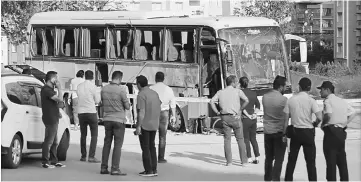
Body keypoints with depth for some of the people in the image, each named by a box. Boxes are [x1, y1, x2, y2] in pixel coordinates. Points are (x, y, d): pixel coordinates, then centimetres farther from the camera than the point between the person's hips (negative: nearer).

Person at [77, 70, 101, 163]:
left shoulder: (79, 86, 5)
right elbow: (97, 100, -4)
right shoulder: (93, 86, -10)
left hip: (81, 112, 5)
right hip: (91, 112, -5)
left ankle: (83, 156, 15)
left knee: (83, 135, 15)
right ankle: (91, 156, -9)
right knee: (94, 135, 1)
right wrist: (98, 94, 13)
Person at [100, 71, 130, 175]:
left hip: (107, 119, 5)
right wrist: (125, 103, 14)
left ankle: (104, 167, 11)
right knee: (118, 145, -1)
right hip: (119, 120, -5)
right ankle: (115, 169, -4)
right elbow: (127, 107, -7)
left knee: (107, 143, 12)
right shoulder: (120, 91, -15)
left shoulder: (104, 89, 1)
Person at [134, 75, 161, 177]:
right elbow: (158, 110, 13)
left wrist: (138, 127, -20)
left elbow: (141, 112, -20)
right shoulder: (154, 93, 8)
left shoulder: (141, 95, -15)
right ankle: (154, 170, 13)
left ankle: (148, 171, 0)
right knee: (151, 147, 14)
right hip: (153, 125, 7)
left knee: (145, 148, -1)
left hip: (144, 125, -7)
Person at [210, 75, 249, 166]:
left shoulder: (220, 92, 7)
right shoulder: (237, 91, -3)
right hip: (235, 117, -2)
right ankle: (244, 161, 6)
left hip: (225, 118, 2)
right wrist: (240, 110, -4)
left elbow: (212, 102, -5)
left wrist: (217, 112, 1)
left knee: (227, 139, 8)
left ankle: (229, 161, 3)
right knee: (240, 139, 7)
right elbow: (246, 100, -16)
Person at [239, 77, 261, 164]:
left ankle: (249, 158, 0)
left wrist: (248, 115, -11)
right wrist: (254, 114, 4)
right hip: (253, 118, 5)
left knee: (246, 139, 2)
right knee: (253, 139, 14)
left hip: (244, 118, -5)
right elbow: (258, 105, 10)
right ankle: (257, 157, 11)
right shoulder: (253, 93, 7)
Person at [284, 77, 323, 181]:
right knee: (310, 162, 3)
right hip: (308, 132, -3)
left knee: (291, 160, 14)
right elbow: (319, 117, -16)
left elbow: (286, 117, -1)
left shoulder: (291, 100, -2)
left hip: (294, 131, 3)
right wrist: (314, 124, 3)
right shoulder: (310, 100, -10)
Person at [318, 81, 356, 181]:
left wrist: (323, 124, -9)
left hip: (330, 132, -7)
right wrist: (345, 123, 11)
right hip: (341, 132, 7)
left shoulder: (328, 101, -9)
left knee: (331, 161, -3)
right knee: (342, 161, 12)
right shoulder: (341, 101, 14)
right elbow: (353, 113, 11)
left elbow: (328, 115, -25)